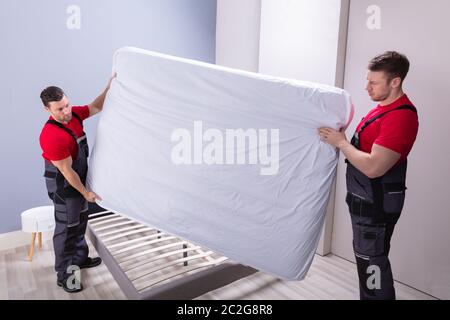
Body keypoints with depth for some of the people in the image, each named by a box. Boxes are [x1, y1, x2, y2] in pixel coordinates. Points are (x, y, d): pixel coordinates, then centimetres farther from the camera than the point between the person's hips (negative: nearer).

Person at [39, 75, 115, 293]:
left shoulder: (74, 113, -8)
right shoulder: (52, 136, -31)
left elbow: (96, 107, 10)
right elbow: (66, 171, -24)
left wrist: (110, 87, -3)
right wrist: (85, 192, -15)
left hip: (79, 177, 9)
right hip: (63, 184, -9)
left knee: (81, 221, 21)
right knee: (66, 227, 1)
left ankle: (80, 258, 38)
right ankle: (64, 275, 14)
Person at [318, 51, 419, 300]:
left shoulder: (401, 117, -24)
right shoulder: (385, 107, 9)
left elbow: (373, 167, -28)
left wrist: (341, 143, -17)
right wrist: (340, 139, -3)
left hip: (377, 204, -10)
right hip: (366, 199, 10)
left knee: (371, 262, 1)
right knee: (366, 257, 21)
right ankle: (368, 296, 37)